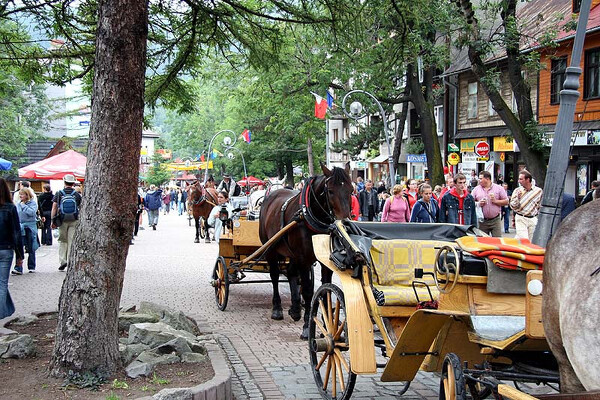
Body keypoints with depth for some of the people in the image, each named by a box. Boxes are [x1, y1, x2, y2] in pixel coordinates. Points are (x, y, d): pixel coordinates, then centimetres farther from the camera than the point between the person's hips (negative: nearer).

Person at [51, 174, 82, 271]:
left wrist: (53, 221, 0)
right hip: (74, 221, 0)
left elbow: (54, 208, -3)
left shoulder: (59, 194, -1)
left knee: (62, 241, 12)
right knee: (71, 242, 4)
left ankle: (62, 261, 2)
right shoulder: (77, 194, 0)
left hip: (62, 221, 0)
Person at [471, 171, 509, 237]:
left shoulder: (499, 188, 3)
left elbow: (506, 201, 2)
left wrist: (495, 201, -10)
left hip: (495, 220, -2)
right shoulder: (476, 189, 7)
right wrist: (478, 204, -11)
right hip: (482, 221, 2)